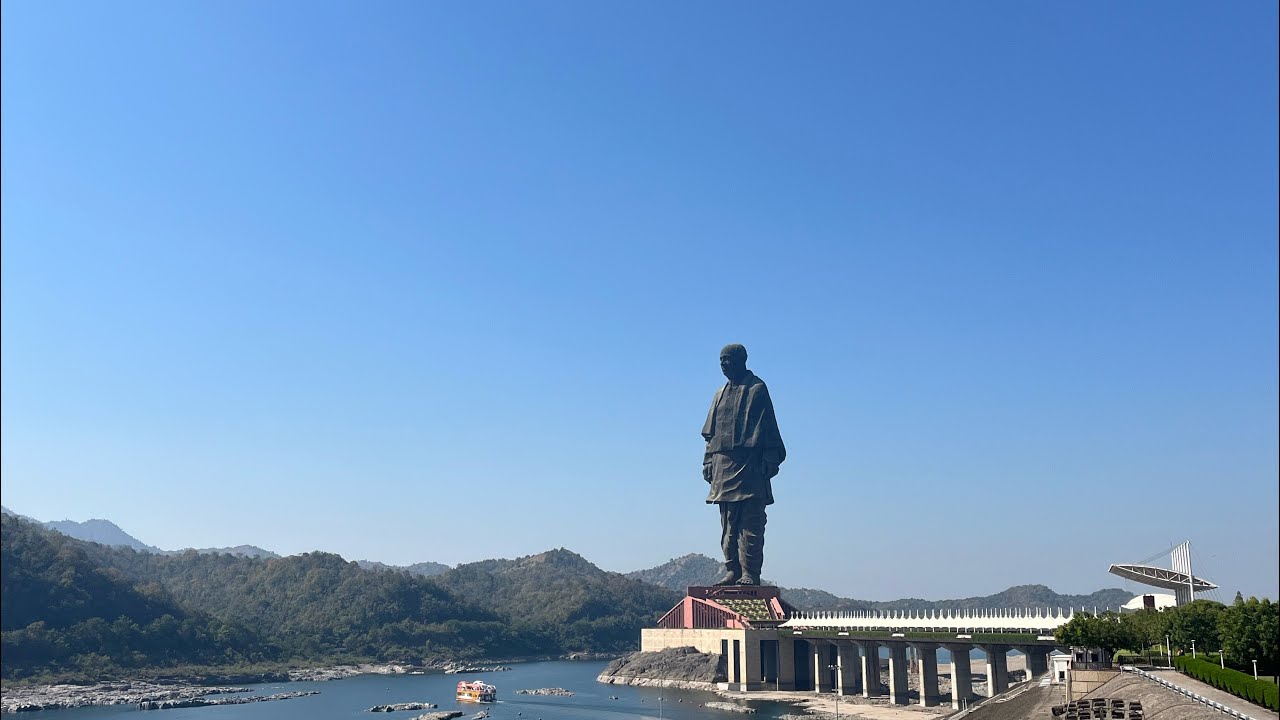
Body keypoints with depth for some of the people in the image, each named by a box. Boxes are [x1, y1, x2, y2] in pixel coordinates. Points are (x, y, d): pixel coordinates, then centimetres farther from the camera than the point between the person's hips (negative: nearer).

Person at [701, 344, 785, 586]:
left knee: (751, 523, -7)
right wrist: (708, 462, 13)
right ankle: (732, 571, 10)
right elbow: (711, 433, 21)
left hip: (749, 466, -7)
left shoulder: (757, 389, 1)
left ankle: (750, 573, -6)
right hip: (723, 465, 7)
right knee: (728, 525, 7)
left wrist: (769, 462, -11)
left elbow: (769, 429, -4)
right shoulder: (721, 393, 19)